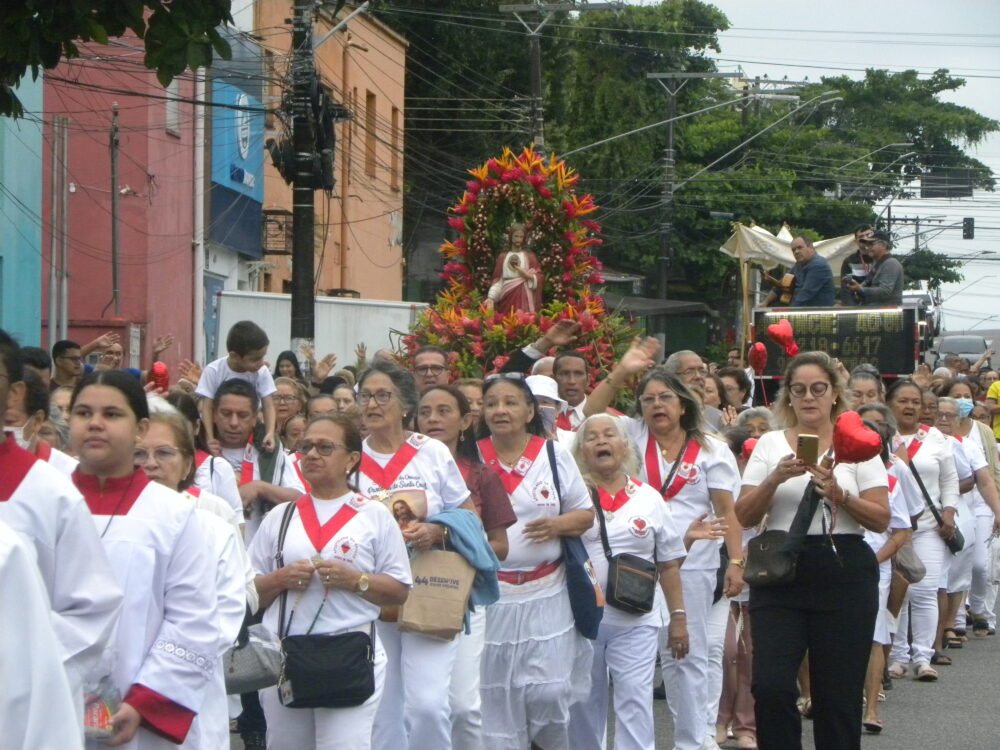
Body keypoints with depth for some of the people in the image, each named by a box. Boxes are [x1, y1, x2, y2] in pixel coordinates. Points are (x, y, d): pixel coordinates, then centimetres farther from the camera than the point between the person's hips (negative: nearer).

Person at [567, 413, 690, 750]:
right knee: (584, 701, 9)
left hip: (636, 621, 0)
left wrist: (678, 617, 6)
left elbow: (669, 564, 9)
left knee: (634, 699, -5)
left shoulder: (649, 498, 8)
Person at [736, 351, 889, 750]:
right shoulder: (770, 444, 9)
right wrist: (776, 479, -13)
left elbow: (881, 519, 0)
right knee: (770, 686, -13)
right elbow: (744, 516, 3)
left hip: (844, 574, -1)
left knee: (838, 695, 2)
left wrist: (839, 494, -16)